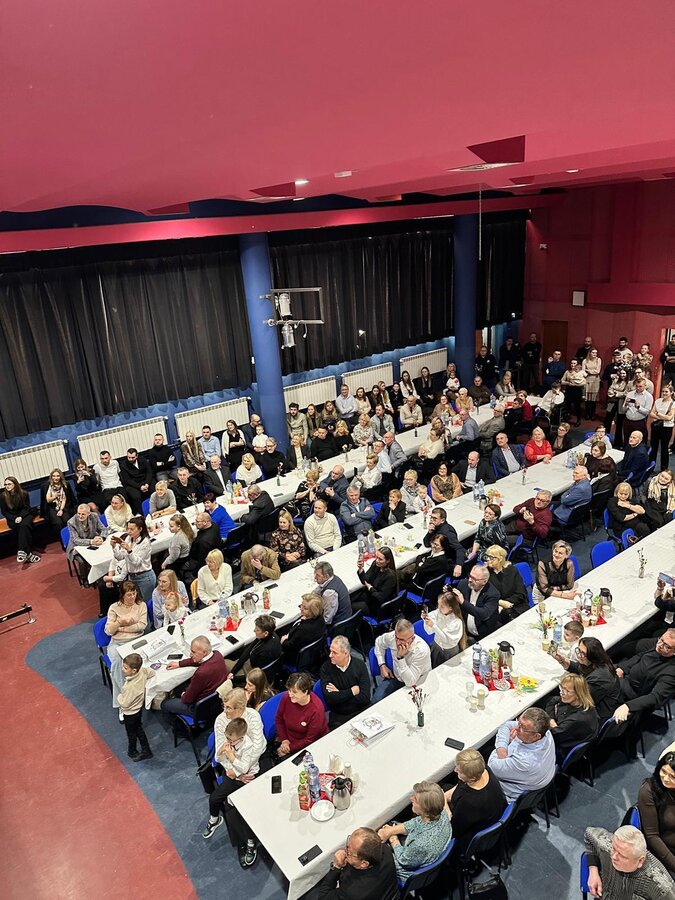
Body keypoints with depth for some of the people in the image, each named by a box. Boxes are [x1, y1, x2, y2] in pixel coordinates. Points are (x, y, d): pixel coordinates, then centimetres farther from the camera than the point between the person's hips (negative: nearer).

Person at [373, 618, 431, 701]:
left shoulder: (422, 650, -32)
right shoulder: (392, 636, -17)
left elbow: (410, 682, -33)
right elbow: (379, 642, 9)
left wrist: (401, 657, -39)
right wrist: (382, 665, 0)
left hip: (416, 685, -3)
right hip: (396, 677, 4)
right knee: (376, 700, -16)